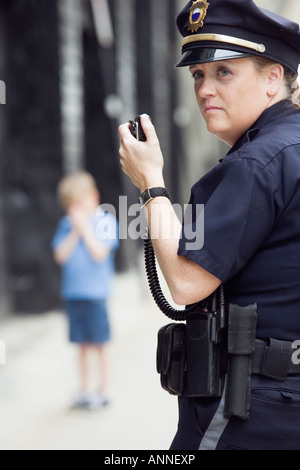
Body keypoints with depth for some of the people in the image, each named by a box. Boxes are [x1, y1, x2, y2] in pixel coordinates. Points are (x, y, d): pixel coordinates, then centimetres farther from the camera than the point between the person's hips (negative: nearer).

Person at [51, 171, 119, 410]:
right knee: (83, 344, 10)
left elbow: (99, 253, -15)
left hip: (96, 293, -4)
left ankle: (103, 390, 11)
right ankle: (86, 389, 19)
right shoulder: (66, 224, 8)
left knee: (100, 344, 2)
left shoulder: (105, 221, -3)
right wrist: (75, 232, -8)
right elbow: (60, 255, -1)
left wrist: (86, 228, -13)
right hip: (73, 292, 4)